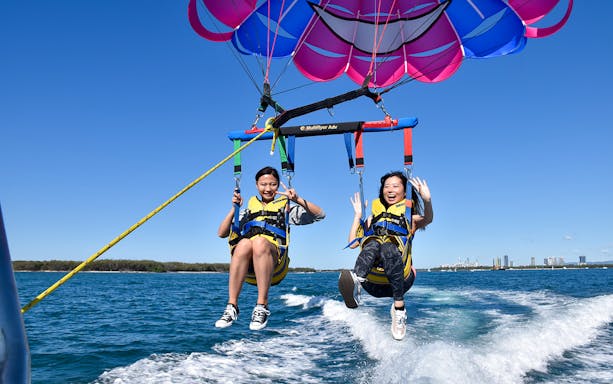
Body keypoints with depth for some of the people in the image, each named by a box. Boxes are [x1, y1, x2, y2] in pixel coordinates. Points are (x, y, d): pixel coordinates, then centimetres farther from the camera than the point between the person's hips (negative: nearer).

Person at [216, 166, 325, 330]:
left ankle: (262, 305, -36)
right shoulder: (250, 208, 30)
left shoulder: (285, 207, 25)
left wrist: (297, 199, -1)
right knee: (244, 243, -34)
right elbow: (221, 233, 22)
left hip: (274, 264, -1)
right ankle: (232, 306, -34)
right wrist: (234, 208, 10)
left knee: (260, 242, -35)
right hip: (248, 269, 2)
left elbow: (320, 214, 13)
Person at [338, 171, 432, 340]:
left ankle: (399, 308, -39)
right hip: (372, 282, 1)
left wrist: (427, 200, -24)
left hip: (399, 278, -1)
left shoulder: (410, 217, 21)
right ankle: (355, 283, -61)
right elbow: (352, 243, 21)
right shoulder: (374, 217, 30)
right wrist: (358, 215, 20)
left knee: (389, 249, -34)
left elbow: (427, 219, -4)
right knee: (372, 244, -31)